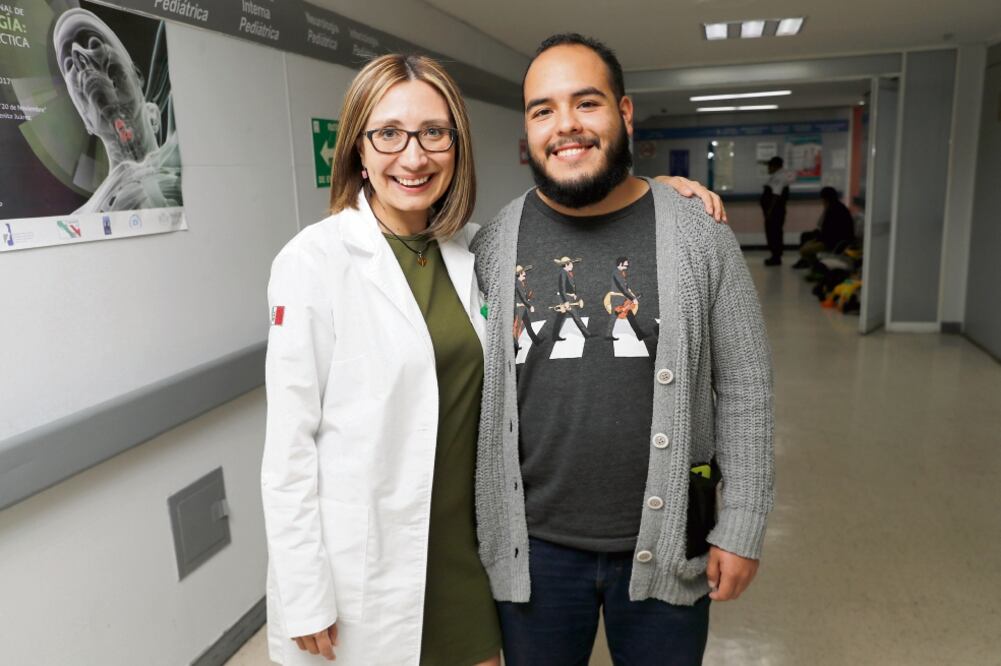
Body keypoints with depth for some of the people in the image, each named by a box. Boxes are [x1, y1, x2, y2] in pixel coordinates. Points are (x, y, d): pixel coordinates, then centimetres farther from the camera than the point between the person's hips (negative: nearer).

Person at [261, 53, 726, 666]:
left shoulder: (471, 249, 0)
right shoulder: (314, 262, -15)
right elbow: (290, 442, -14)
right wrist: (305, 600, -11)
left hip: (467, 540, 5)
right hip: (365, 561, -4)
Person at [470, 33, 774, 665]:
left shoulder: (700, 234, -7)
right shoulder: (493, 245, -4)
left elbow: (744, 390, -3)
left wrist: (741, 529, -3)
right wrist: (475, 528, 3)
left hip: (667, 544, 0)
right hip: (532, 547, 1)